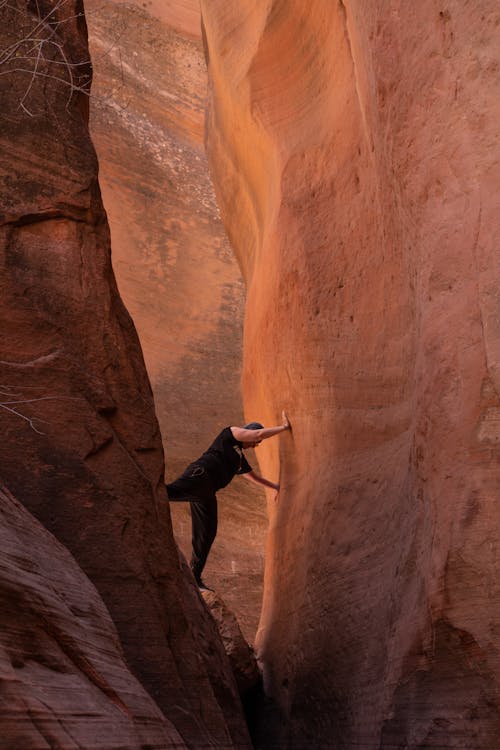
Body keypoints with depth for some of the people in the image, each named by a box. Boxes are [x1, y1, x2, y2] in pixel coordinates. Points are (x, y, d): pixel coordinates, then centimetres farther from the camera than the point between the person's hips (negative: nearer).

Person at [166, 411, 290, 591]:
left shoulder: (240, 459, 35)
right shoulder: (230, 434, 12)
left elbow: (254, 476, 51)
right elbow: (259, 433, 1)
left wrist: (275, 486, 55)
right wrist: (284, 427, 11)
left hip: (206, 492, 9)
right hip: (200, 475, -9)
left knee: (207, 534, 6)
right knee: (174, 491, -39)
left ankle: (194, 577, 12)